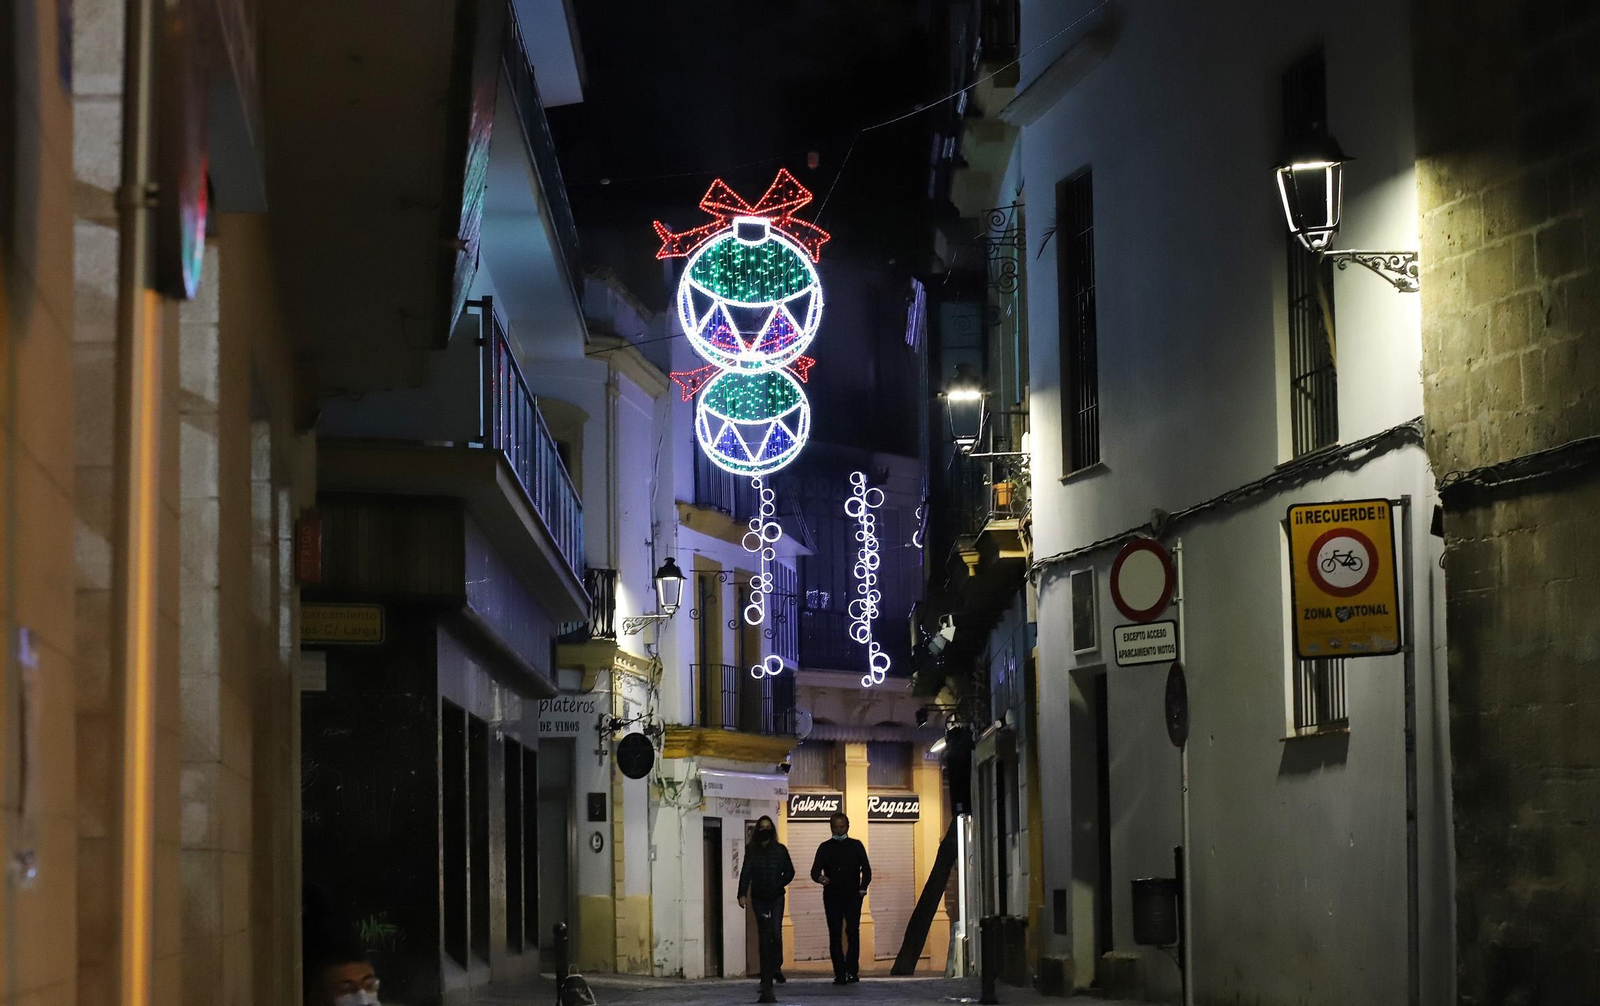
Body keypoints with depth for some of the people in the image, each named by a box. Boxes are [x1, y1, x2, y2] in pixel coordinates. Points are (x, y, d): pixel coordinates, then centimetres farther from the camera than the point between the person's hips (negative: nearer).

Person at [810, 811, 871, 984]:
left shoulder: (856, 846, 9)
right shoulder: (825, 848, 9)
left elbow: (866, 869, 8)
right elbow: (815, 871, 0)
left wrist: (863, 887, -9)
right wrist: (820, 878, -24)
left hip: (852, 896, -1)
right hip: (832, 897, 1)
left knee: (853, 931, -13)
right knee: (835, 935, -1)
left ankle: (852, 970, -9)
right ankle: (839, 974, 2)